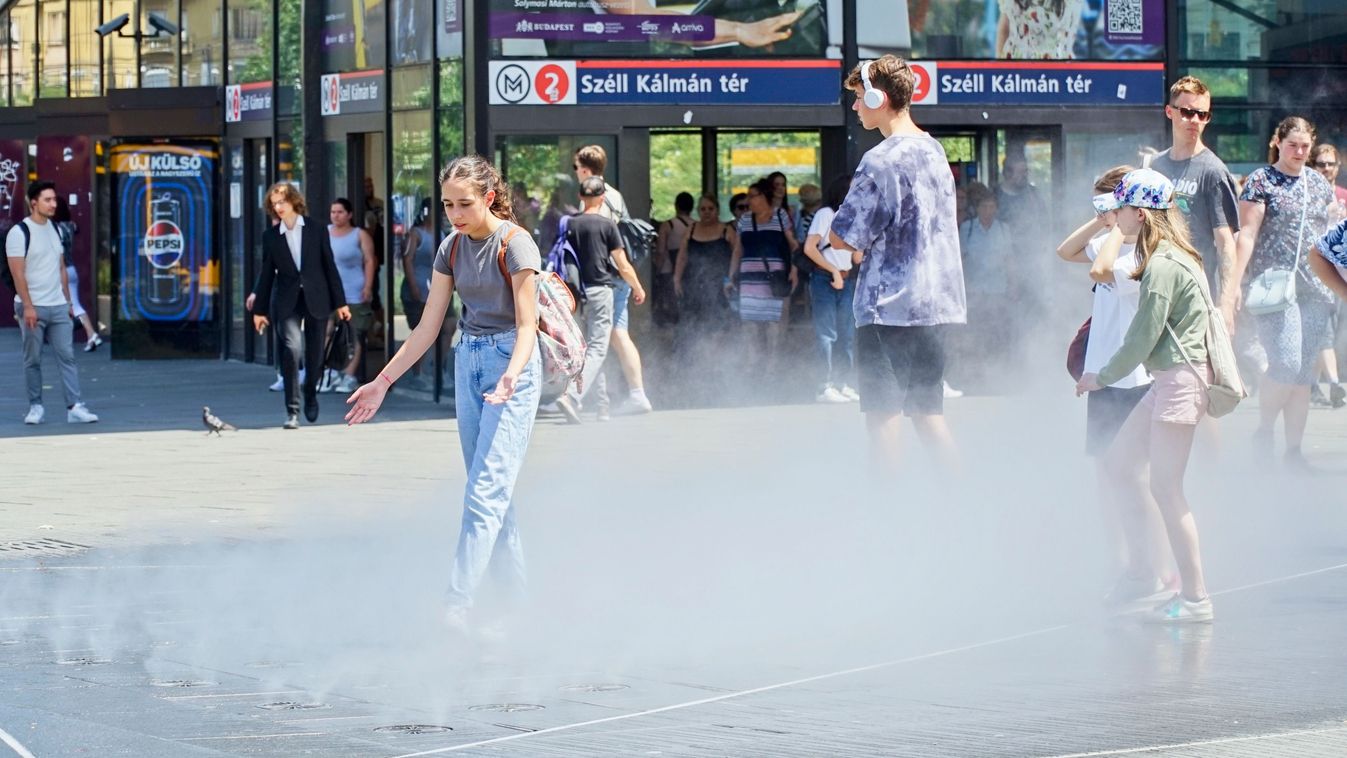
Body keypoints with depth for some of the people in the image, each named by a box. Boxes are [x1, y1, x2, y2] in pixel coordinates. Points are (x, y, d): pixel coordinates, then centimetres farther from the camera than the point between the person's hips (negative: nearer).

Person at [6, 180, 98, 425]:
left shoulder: (54, 228, 12)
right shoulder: (19, 233, -9)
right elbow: (17, 273, -13)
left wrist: (67, 300, 14)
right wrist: (28, 307, -18)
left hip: (58, 306, 5)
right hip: (33, 308, -5)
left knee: (67, 356, -2)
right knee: (33, 360, 3)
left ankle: (75, 407, -5)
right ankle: (36, 407, 13)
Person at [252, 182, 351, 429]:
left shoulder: (315, 230, 2)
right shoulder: (271, 236, 5)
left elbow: (329, 267, 5)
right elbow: (267, 274, 9)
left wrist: (340, 302, 3)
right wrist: (259, 309, 8)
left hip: (316, 300, 1)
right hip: (288, 302, -1)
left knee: (315, 355, 6)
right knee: (292, 348, -19)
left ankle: (310, 395, 35)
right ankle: (292, 411, -19)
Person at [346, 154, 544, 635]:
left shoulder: (515, 244, -12)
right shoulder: (451, 249, 7)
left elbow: (527, 325, -15)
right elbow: (427, 329, 11)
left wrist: (511, 375, -33)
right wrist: (382, 382, 8)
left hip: (511, 364, -7)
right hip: (468, 362, 7)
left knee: (485, 490, -14)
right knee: (491, 492, 7)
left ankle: (457, 606, -21)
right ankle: (519, 602, 14)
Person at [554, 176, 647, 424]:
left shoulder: (570, 224, 4)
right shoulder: (607, 225, -7)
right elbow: (623, 266, -5)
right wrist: (638, 289, 11)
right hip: (600, 290, -5)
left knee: (589, 347, 17)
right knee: (597, 350, -6)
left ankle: (603, 405, 24)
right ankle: (572, 396, -26)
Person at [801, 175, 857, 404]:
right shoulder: (825, 214, -5)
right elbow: (809, 248, -14)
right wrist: (834, 271, -14)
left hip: (846, 280, 7)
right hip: (824, 279, -7)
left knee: (847, 335, 5)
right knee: (827, 335, -8)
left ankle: (844, 385, 10)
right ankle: (826, 387, -9)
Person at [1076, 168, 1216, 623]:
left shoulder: (1164, 266, -18)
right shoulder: (1165, 258, 12)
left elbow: (1142, 339, -16)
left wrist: (1102, 378, -5)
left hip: (1180, 379, -11)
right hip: (1169, 379, 11)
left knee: (1165, 487, -7)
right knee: (1120, 462, 15)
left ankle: (1195, 598, -3)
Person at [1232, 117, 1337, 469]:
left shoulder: (1319, 183, 15)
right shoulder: (1261, 181, -2)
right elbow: (1247, 235, -7)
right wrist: (1233, 285, -13)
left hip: (1314, 290, 5)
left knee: (1305, 371, 4)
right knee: (1286, 364, -17)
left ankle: (1294, 449, 10)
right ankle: (1264, 431, 5)